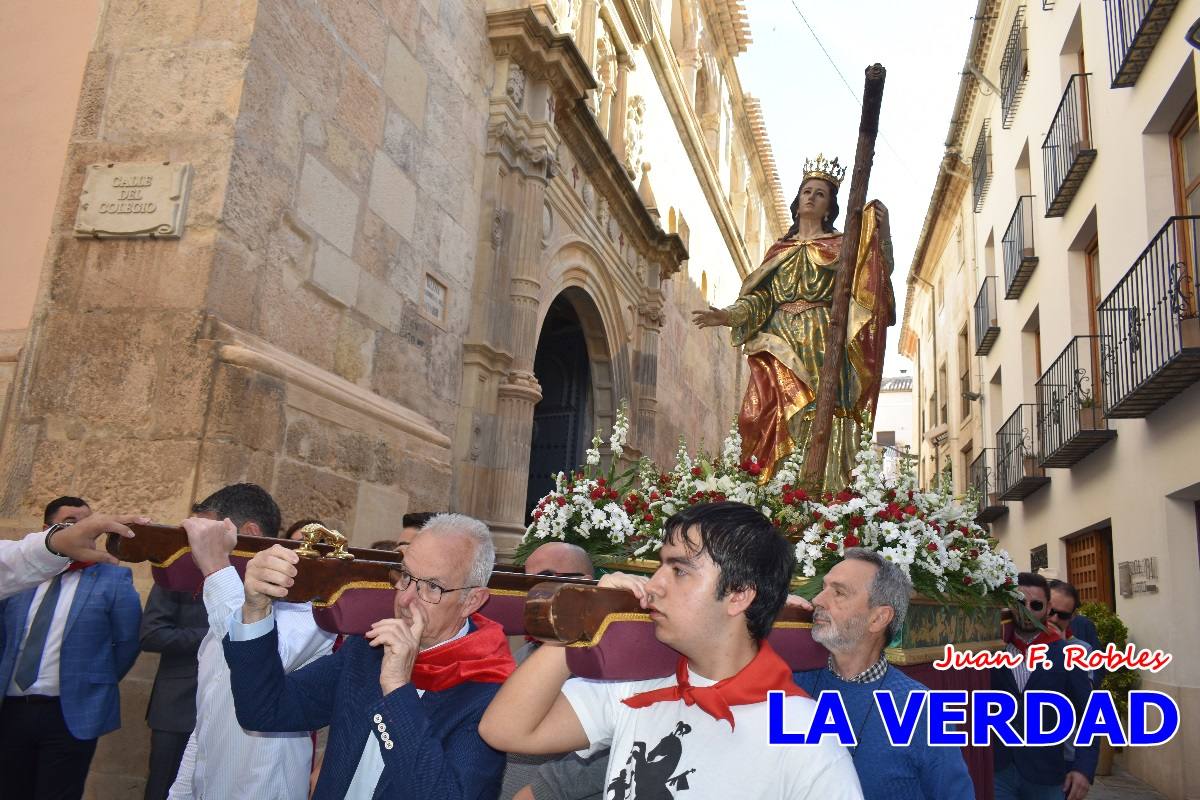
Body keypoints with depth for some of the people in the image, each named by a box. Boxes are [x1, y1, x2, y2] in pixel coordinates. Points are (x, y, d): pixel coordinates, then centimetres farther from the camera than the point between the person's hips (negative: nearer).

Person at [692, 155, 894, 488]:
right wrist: (728, 315, -1)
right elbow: (760, 298, 15)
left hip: (823, 346, -2)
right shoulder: (779, 250, 23)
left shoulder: (841, 246, 15)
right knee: (782, 426, -8)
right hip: (782, 347, 2)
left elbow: (871, 277, -1)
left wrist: (879, 233, -14)